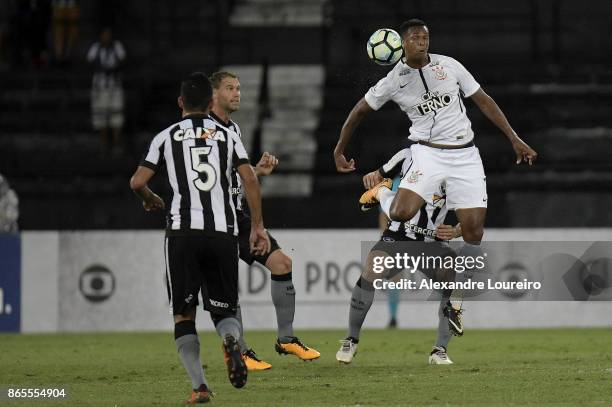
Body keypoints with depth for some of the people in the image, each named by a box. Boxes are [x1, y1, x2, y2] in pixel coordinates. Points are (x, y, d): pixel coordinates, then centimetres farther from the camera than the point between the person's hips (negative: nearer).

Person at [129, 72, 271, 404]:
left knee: (184, 314, 6)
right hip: (223, 231, 1)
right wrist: (257, 226, 7)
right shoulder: (227, 136, 13)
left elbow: (137, 182, 3)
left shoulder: (167, 137, 9)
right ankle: (230, 339, -24)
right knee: (224, 310, 12)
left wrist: (150, 200, 25)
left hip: (184, 230, -1)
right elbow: (250, 180, 3)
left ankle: (199, 386, -11)